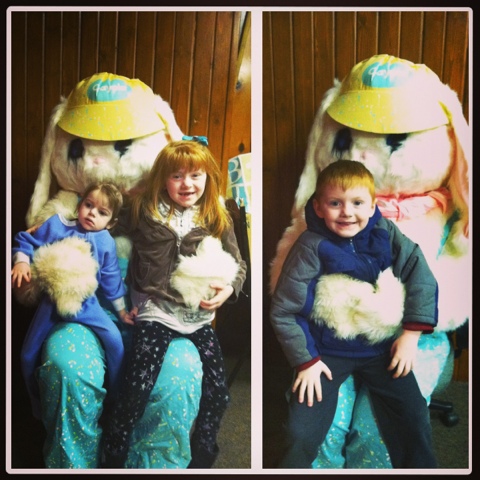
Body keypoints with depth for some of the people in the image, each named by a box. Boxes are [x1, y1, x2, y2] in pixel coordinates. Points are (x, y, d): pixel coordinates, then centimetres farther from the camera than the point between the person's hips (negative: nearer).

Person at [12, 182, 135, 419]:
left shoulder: (106, 242, -4)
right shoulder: (57, 225, -6)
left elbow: (111, 278, 4)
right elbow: (27, 242, -1)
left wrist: (121, 310, 7)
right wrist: (21, 262, -21)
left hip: (86, 303, -1)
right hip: (52, 300, 1)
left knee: (114, 339, -18)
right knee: (28, 355, 7)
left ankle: (117, 400, 2)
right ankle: (39, 408, 33)